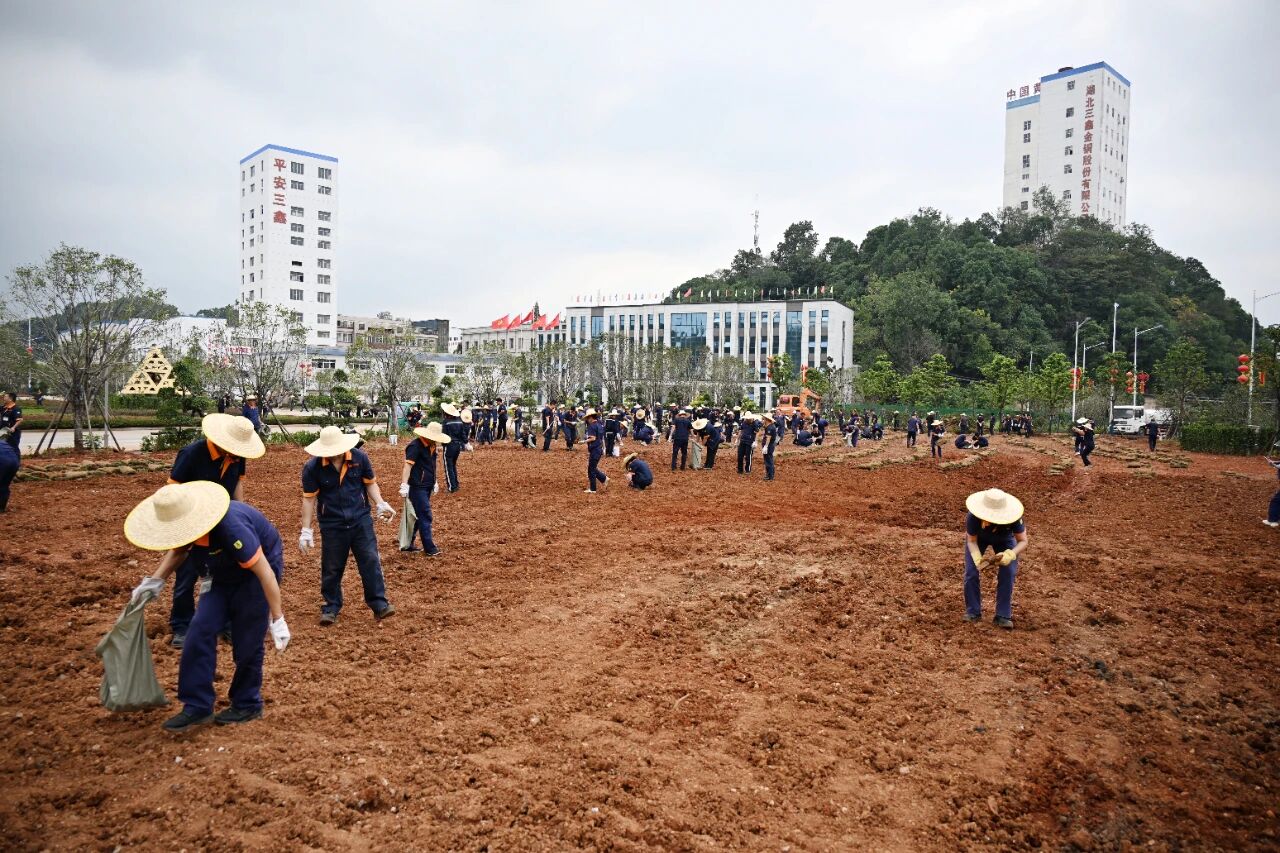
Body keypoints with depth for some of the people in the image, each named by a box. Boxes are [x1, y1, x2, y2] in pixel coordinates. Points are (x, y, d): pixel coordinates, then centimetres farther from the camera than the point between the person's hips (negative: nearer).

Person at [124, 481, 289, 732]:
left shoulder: (230, 528, -39)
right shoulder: (185, 524, -16)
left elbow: (264, 571, -35)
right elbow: (179, 550, 10)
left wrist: (278, 620, -34)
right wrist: (156, 580, -6)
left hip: (254, 573, -7)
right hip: (224, 575, 7)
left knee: (247, 642, -4)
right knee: (201, 631, -4)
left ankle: (247, 706, 16)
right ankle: (197, 706, 6)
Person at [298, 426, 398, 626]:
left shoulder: (360, 458, -8)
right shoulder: (312, 467, -11)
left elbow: (370, 483, 5)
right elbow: (309, 498, -4)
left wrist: (380, 504, -9)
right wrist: (306, 531, -5)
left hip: (361, 520, 1)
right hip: (332, 525, -1)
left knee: (371, 561, -2)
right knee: (331, 568, 9)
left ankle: (379, 604, 5)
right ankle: (331, 607, 26)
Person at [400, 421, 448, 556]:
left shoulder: (431, 446, 11)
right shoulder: (415, 446, -16)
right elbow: (407, 466, -21)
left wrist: (434, 482, 26)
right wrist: (404, 485, -26)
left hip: (427, 487, 9)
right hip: (417, 487, -9)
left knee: (419, 516, 14)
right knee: (425, 517, -6)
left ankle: (408, 544, 24)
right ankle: (429, 548, -1)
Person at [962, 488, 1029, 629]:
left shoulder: (1013, 517, -39)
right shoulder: (973, 517, -40)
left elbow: (1023, 541, -29)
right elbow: (972, 541, -26)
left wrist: (1010, 554, -48)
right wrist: (978, 559, -44)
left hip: (1004, 539, 0)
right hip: (978, 538, 0)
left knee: (1007, 573, -15)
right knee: (971, 572, -13)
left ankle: (1003, 615, -2)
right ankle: (973, 612, 5)